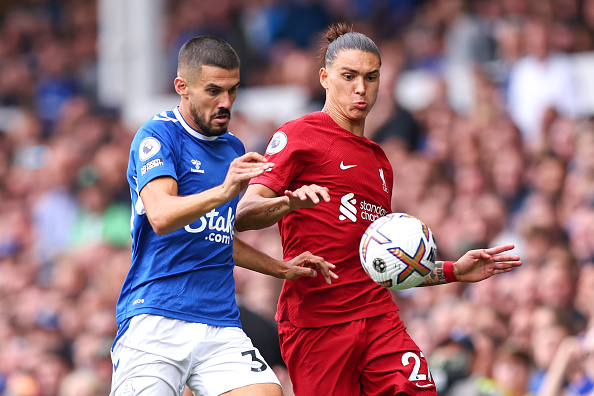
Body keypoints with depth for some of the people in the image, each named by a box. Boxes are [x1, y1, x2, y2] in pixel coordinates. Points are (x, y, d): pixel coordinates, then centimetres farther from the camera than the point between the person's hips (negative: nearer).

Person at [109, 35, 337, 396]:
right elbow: (161, 217, -22)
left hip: (220, 322, 5)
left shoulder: (234, 149, 19)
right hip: (155, 321, -5)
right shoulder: (157, 135, -4)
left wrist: (282, 269, 25)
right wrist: (223, 191, -35)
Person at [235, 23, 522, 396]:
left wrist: (454, 271, 19)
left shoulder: (379, 160, 24)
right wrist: (290, 202, -31)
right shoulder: (299, 135, 1)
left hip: (380, 319, 5)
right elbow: (242, 216, -11)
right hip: (315, 323, -5)